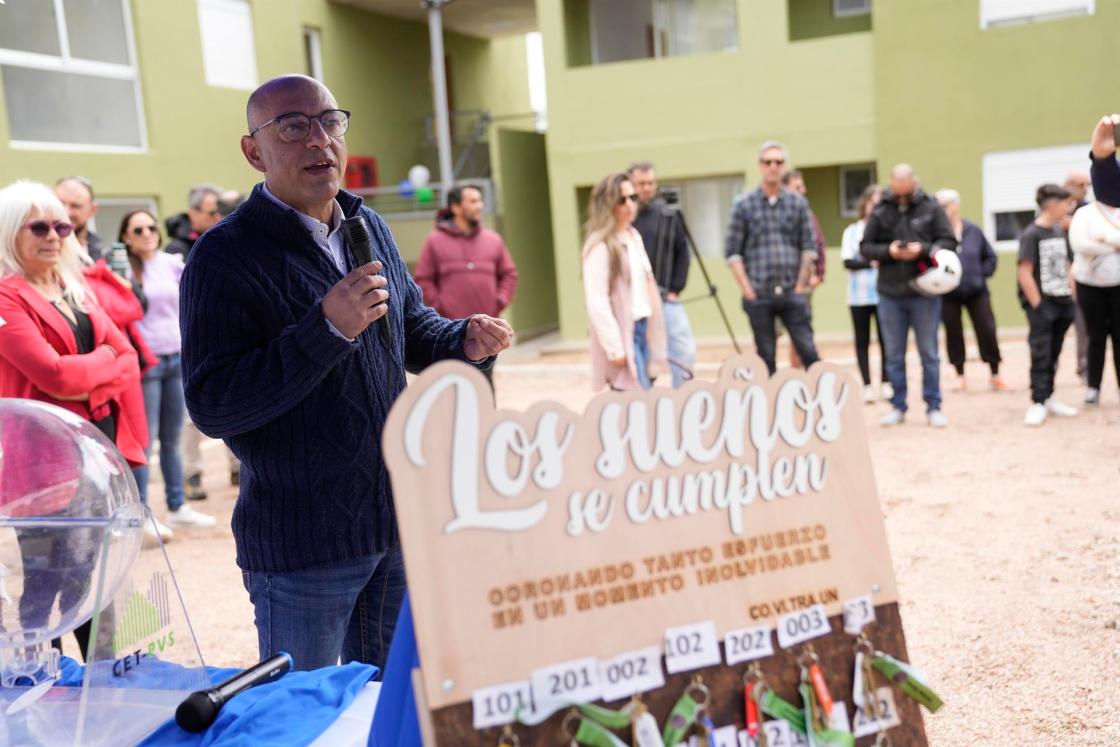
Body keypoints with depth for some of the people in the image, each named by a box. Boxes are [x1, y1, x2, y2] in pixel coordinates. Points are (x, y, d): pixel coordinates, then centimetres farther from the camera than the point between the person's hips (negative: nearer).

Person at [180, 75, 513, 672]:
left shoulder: (368, 227, 7)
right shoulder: (225, 257, -15)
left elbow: (411, 326, 20)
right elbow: (211, 407, -22)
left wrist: (464, 342, -2)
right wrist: (327, 329, -30)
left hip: (399, 526, 6)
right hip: (299, 549, -6)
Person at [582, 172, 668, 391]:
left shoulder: (634, 236, 15)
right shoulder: (599, 246, -12)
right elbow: (597, 302, -17)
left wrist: (655, 332, 15)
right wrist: (615, 347, -19)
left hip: (644, 328, 8)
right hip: (623, 335, -8)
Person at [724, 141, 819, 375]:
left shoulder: (798, 203, 7)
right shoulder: (744, 205, 2)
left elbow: (809, 247, 6)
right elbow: (733, 252, 0)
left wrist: (801, 284, -1)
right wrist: (747, 289, -6)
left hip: (792, 295, 1)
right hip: (758, 297, -1)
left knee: (808, 351, -2)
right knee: (766, 356, 5)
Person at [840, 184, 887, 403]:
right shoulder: (852, 231, 5)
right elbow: (847, 262, -2)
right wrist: (871, 263, -15)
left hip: (883, 294, -1)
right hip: (859, 295, 1)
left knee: (885, 340, 1)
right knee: (862, 342, 4)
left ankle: (885, 383, 12)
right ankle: (867, 386, 9)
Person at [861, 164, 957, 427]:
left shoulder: (931, 208, -2)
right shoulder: (880, 211, 1)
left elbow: (949, 242, -1)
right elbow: (865, 247, 4)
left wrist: (923, 249, -18)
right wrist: (888, 251, -14)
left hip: (925, 292, -1)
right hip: (889, 294, 1)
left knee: (929, 353, 6)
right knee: (894, 355, 9)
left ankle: (933, 407, 15)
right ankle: (898, 406, 20)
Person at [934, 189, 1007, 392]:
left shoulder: (973, 230, 1)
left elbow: (990, 256, 12)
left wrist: (983, 273, 2)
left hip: (977, 291, 2)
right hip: (948, 294, -2)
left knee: (987, 331, 1)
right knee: (953, 334, 6)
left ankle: (995, 374, 15)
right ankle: (960, 375, 21)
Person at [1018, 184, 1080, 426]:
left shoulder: (1060, 231, 10)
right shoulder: (1031, 234, -12)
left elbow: (1066, 268, 17)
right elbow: (1025, 274, -15)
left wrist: (1072, 297, 10)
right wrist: (1037, 305, -15)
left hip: (1062, 303, 7)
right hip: (1042, 305, -7)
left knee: (1053, 354, 13)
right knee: (1040, 354, -4)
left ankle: (1048, 397, 22)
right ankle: (1037, 403, 1)